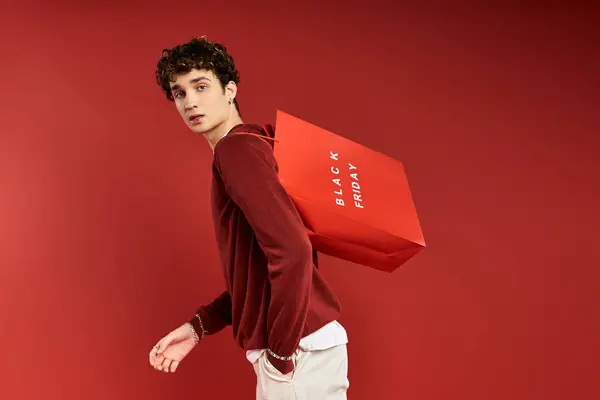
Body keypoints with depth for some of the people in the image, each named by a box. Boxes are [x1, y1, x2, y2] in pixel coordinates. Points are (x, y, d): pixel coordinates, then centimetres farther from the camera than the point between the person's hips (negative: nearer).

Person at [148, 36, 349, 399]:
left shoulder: (236, 148, -15)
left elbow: (292, 250, -28)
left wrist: (281, 350, -18)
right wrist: (199, 326, 14)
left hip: (300, 350, -9)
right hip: (300, 344, 9)